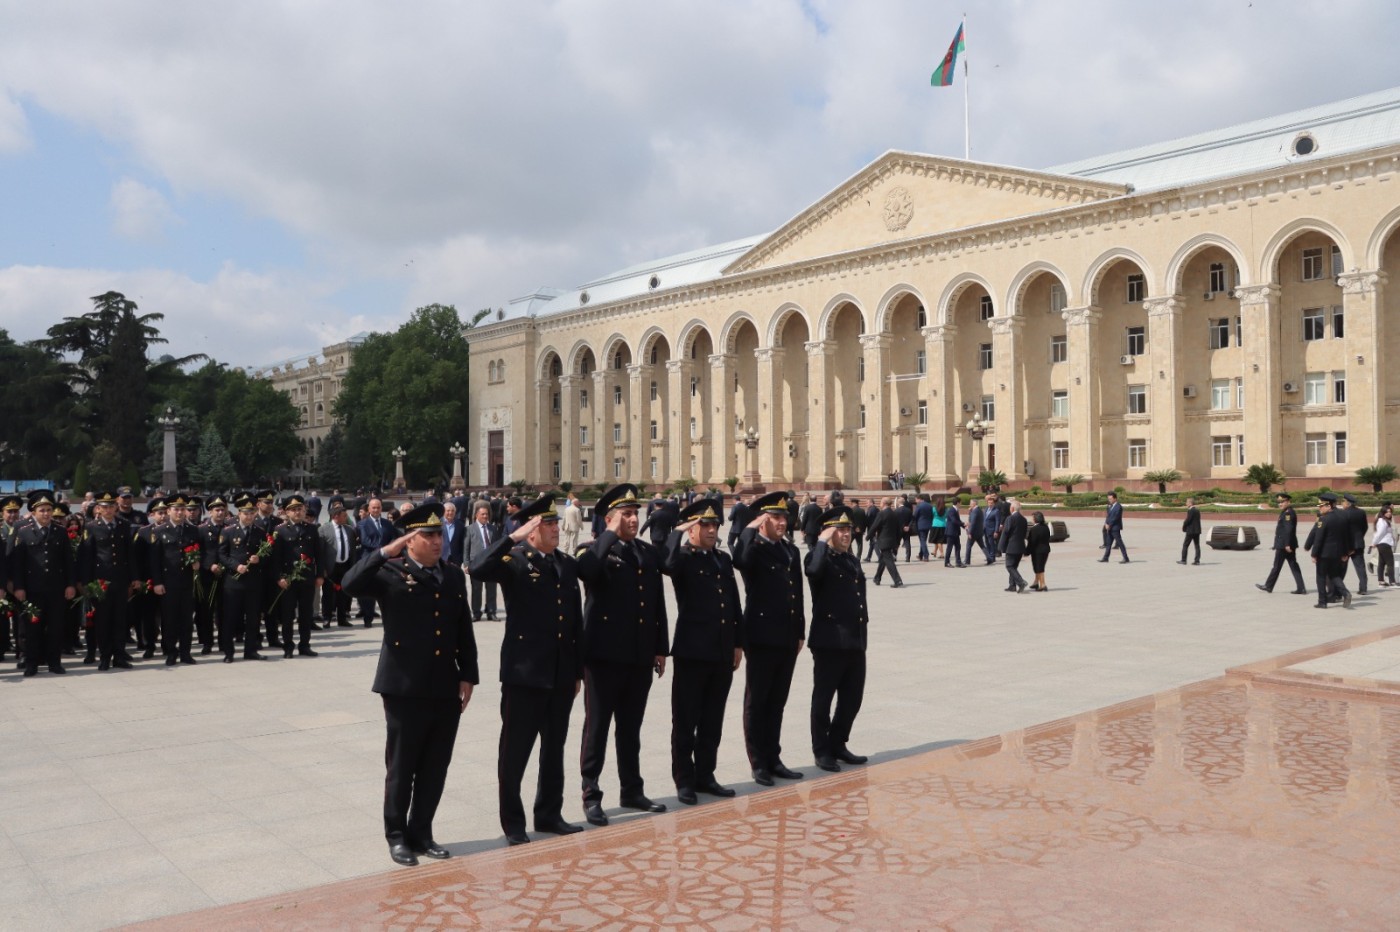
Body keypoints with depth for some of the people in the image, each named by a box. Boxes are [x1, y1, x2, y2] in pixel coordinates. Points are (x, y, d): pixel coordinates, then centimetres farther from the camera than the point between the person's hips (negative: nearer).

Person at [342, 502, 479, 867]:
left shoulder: (454, 577, 12)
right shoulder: (391, 573, -3)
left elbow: (464, 632, 12)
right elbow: (352, 584, -21)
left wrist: (468, 676, 6)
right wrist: (385, 552, -25)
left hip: (446, 688, 5)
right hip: (405, 687, -4)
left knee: (435, 768, 12)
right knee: (401, 766, 7)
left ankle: (422, 832, 26)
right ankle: (397, 835, 22)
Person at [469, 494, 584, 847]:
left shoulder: (568, 564, 11)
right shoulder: (515, 560, -6)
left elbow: (576, 620, 13)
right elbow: (478, 569, -28)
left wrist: (578, 670, 12)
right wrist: (513, 538, -29)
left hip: (561, 675, 6)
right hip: (525, 672, -6)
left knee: (555, 748, 16)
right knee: (515, 750, 4)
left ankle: (549, 814, 30)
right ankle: (513, 823, 17)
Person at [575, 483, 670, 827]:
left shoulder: (649, 552, 12)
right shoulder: (595, 551, -4)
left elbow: (659, 603, 14)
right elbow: (586, 570, -30)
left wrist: (661, 648, 11)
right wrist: (610, 535, -20)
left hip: (640, 656, 5)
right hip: (605, 654, -5)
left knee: (631, 727, 16)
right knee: (597, 726, 2)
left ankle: (632, 790, 26)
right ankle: (591, 795, 11)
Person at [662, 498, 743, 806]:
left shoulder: (724, 559, 13)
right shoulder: (683, 559, -5)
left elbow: (735, 604, 16)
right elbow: (666, 564, -32)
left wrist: (738, 644, 13)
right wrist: (678, 533, -19)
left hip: (723, 653, 6)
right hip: (691, 653, -6)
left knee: (712, 721, 14)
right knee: (686, 721, 4)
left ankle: (705, 775, 25)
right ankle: (684, 781, 14)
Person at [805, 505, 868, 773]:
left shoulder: (853, 560, 16)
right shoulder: (819, 557, -7)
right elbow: (813, 570, -33)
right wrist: (823, 541, -21)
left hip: (856, 641, 7)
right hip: (830, 641, -7)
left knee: (852, 698, 13)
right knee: (823, 698, 5)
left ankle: (838, 745, 28)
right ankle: (822, 751, 16)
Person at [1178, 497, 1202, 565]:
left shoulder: (1190, 511, -16)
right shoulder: (1197, 510, 10)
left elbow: (1188, 520, -18)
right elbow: (1197, 520, 13)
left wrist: (1183, 528, -3)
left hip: (1190, 531, -8)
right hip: (1197, 531, 8)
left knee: (1185, 545, 2)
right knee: (1197, 546, 8)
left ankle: (1183, 560, 4)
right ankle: (1197, 561, 6)